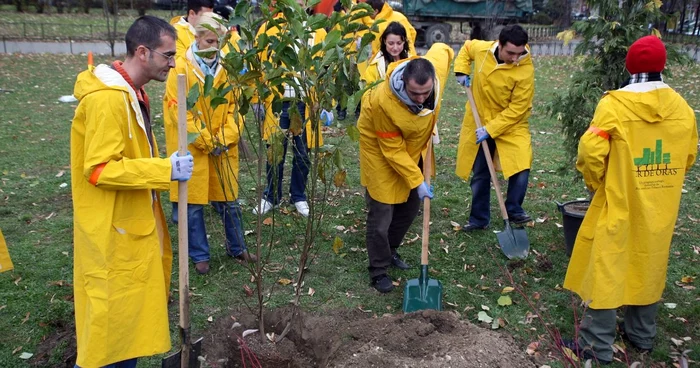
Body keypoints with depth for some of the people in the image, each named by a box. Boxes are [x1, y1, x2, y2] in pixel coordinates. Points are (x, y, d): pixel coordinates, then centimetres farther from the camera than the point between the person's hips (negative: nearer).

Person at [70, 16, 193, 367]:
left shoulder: (130, 92, 9)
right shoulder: (107, 99, -23)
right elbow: (99, 169, -25)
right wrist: (164, 169, -27)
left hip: (134, 222, 10)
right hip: (113, 230, -10)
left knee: (135, 302, 19)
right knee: (113, 309, 3)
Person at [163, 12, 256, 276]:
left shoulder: (226, 68, 2)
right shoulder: (181, 69, -9)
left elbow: (234, 106, 4)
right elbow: (179, 112, -12)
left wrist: (226, 139, -9)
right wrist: (207, 142, -14)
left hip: (224, 148, 3)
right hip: (192, 149, -3)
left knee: (228, 200, 13)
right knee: (193, 204, 7)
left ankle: (237, 247, 32)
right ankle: (200, 255, 23)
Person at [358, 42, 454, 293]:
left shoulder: (437, 69, -27)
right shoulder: (383, 102, -39)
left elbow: (442, 49, 1)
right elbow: (393, 150, -27)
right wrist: (417, 181, -23)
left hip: (414, 147, 6)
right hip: (381, 152, -6)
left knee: (410, 207, 17)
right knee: (381, 213, -3)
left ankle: (390, 250, 39)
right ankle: (378, 270, 16)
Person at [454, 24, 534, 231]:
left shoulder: (525, 70, -24)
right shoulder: (481, 49, -14)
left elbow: (517, 108, -22)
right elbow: (466, 48, 12)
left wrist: (491, 129, -25)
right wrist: (462, 70, -4)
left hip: (511, 124, -3)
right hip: (478, 121, 3)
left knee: (521, 167, -20)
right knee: (480, 174, 11)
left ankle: (513, 210, 6)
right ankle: (479, 218, 27)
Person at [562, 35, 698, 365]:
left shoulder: (615, 104, -16)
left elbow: (591, 151, -18)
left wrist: (595, 183, 0)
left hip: (619, 206, -5)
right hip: (660, 208, 6)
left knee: (606, 271, 3)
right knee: (647, 268, 19)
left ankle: (597, 346, 11)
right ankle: (642, 336, 34)